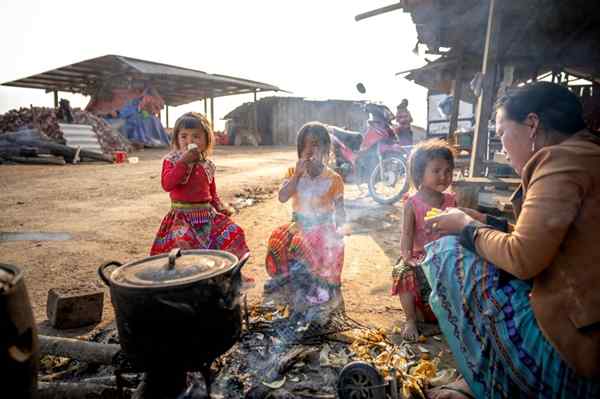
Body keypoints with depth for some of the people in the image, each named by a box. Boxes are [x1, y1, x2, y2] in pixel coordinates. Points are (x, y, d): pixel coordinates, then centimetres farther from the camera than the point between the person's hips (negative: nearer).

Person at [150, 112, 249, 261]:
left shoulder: (207, 165, 11)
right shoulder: (171, 160, 0)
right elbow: (166, 184, -18)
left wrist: (220, 206, 1)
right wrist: (184, 161, -19)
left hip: (208, 213, 4)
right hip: (183, 215, -4)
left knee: (234, 232, -11)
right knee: (183, 240, -32)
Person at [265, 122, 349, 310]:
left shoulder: (333, 179, -1)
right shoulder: (294, 172, 4)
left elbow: (340, 210, 2)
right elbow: (282, 197, -12)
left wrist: (341, 228, -15)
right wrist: (298, 174, -17)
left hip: (323, 226, -2)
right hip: (299, 224, 3)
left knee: (301, 244, -31)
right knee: (278, 238, -25)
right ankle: (286, 275, -2)